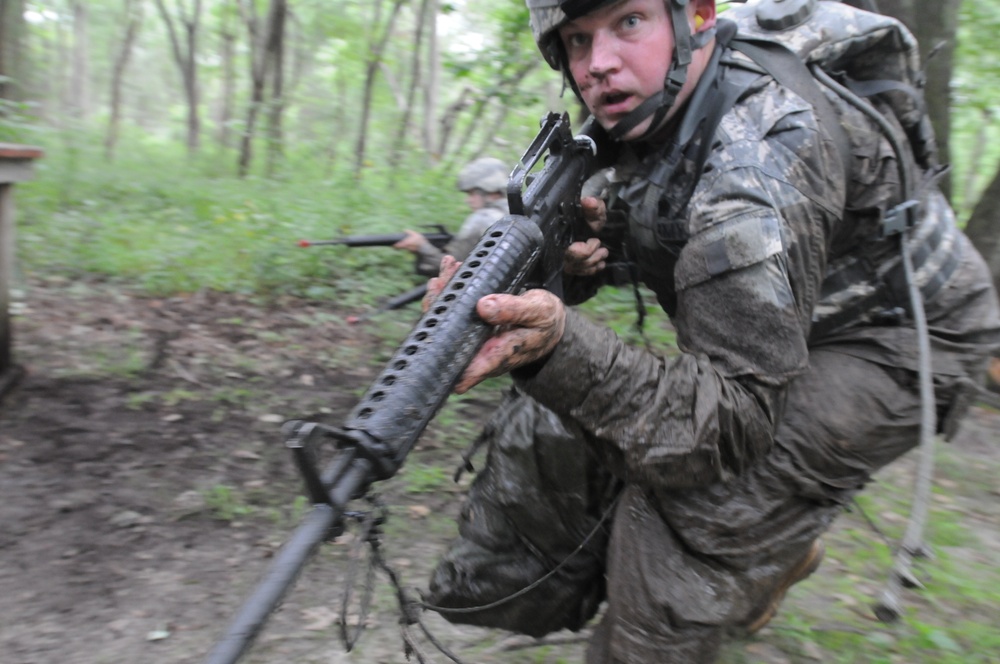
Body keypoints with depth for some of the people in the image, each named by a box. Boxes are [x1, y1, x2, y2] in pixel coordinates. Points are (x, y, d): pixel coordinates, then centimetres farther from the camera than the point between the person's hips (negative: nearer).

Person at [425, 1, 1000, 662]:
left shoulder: (758, 159, -35)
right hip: (804, 319, 8)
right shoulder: (650, 106, -10)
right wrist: (583, 256, -19)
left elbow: (733, 419, -35)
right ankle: (782, 545, 31)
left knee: (696, 506, -25)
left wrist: (559, 347, -50)